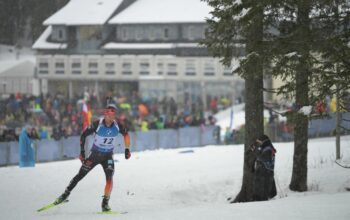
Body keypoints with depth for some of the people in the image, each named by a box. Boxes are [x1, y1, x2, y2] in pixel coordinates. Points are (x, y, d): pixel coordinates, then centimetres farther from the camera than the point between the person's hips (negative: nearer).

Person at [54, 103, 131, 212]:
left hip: (108, 156, 1)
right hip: (94, 154, -1)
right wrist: (82, 152, -11)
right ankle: (66, 194, 17)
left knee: (109, 178, -18)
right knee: (80, 175, 2)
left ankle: (105, 203, -10)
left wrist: (127, 150, 5)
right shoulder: (97, 124, -22)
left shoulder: (117, 126, -14)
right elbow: (84, 135, -10)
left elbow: (126, 134, 8)